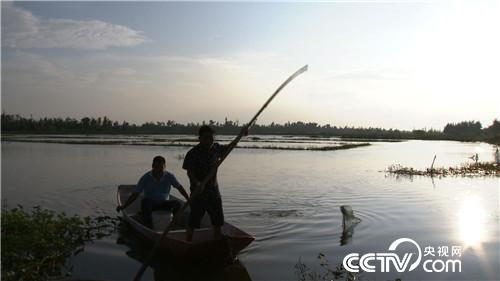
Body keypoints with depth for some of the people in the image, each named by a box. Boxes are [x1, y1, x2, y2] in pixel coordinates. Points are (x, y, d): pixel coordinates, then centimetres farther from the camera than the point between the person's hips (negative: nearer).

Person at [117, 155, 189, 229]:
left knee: (177, 203, -28)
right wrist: (123, 206, -19)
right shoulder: (146, 178, -12)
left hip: (164, 204, 1)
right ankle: (149, 228, -35)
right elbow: (135, 194, -10)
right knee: (145, 201, -35)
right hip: (150, 204, -1)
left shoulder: (169, 176, -7)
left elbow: (180, 188, -3)